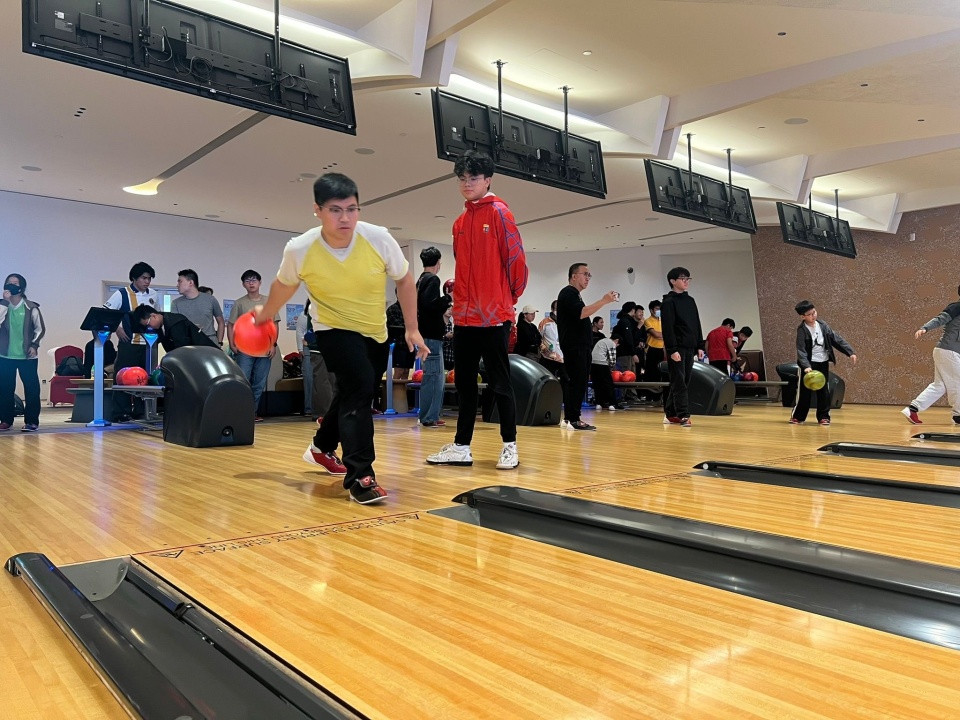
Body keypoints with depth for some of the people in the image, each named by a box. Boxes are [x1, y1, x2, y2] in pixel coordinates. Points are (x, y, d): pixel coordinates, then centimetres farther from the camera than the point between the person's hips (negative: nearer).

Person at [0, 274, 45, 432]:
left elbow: (40, 328, 4)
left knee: (32, 388, -2)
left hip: (27, 356, -2)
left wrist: (34, 345, -7)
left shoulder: (31, 307, 0)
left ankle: (32, 421, 3)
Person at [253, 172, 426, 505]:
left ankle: (322, 447, 46)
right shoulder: (299, 249, -23)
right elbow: (284, 284, -1)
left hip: (375, 332, 4)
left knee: (352, 393, 19)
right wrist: (266, 315, 15)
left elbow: (404, 279, -8)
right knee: (359, 388, -24)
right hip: (333, 328, -3)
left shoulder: (379, 238, -24)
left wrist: (412, 328, -9)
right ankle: (360, 477, -12)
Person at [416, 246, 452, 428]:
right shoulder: (433, 279, -11)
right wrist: (448, 299, -9)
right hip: (432, 335, -10)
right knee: (433, 376, -6)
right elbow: (430, 304, -23)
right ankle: (429, 417, -4)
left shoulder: (421, 280, 17)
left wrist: (445, 305, 17)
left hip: (426, 333, 10)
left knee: (432, 376, 13)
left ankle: (430, 416, 18)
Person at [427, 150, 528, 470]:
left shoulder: (499, 212, -5)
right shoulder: (460, 222, 15)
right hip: (464, 315, 7)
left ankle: (510, 446, 11)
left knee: (499, 383, 0)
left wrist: (510, 297, 1)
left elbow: (516, 257, -7)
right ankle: (461, 447, 17)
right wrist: (462, 299, 14)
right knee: (464, 383, 10)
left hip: (493, 316, -7)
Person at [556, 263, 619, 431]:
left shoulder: (574, 295, 24)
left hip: (580, 346, 10)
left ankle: (569, 418, 11)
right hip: (574, 347, -10)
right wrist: (604, 301, -23)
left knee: (576, 382, 9)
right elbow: (581, 313, -23)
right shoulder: (568, 293, -8)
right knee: (577, 382, -12)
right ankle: (573, 420, -11)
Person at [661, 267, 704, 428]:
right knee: (679, 382, -9)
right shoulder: (668, 302, -6)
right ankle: (683, 415, -11)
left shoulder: (690, 301, 16)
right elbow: (667, 328, -14)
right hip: (677, 348, -8)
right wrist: (672, 349, -20)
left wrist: (699, 346, 12)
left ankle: (670, 414, 15)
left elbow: (697, 325, 19)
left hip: (690, 348, 8)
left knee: (684, 382, 8)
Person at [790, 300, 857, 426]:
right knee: (804, 391, 0)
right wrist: (806, 366, -30)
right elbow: (801, 350, -18)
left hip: (823, 363, 4)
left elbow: (837, 339, 4)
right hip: (810, 364, -4)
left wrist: (850, 352, -3)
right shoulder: (802, 330, -13)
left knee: (824, 391, 6)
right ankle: (797, 416, 11)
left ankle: (823, 416, 14)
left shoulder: (823, 325, 1)